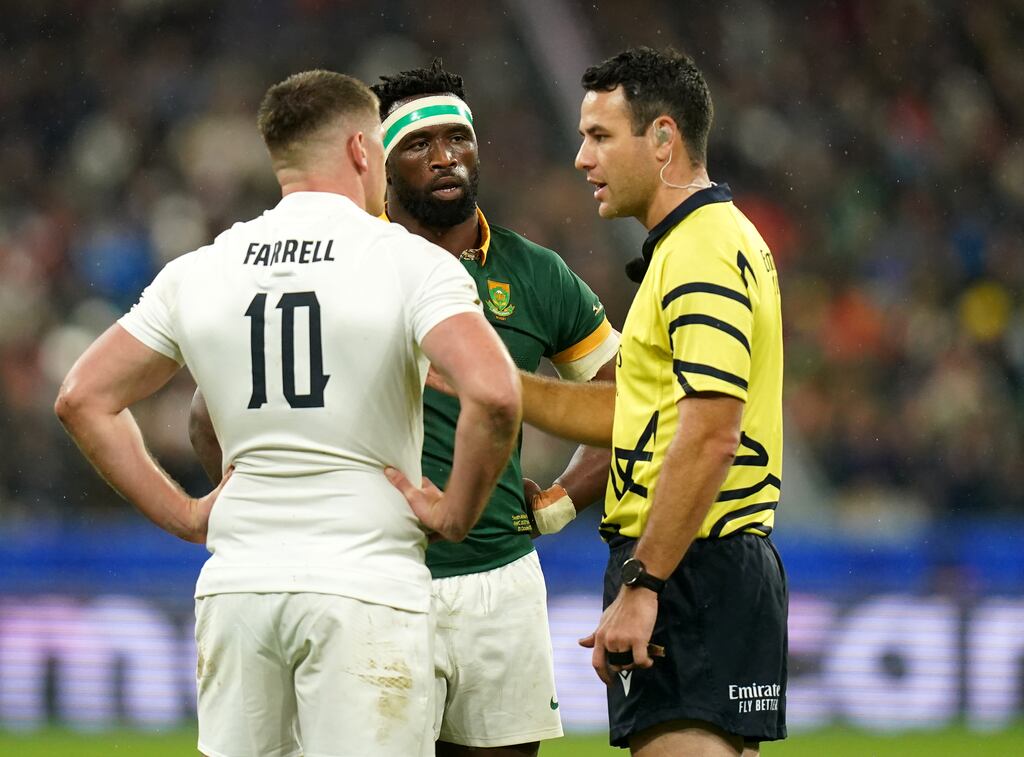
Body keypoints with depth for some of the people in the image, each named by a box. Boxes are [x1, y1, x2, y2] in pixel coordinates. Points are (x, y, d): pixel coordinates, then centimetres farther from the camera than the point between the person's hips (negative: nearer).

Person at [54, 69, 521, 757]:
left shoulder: (200, 271, 9)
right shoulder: (410, 262, -5)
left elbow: (84, 398, 12)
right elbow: (493, 394, -19)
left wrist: (182, 514, 13)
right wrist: (457, 512, -5)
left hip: (234, 589, 4)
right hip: (367, 585, -4)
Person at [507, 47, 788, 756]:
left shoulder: (703, 256, -14)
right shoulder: (717, 240, 19)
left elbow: (710, 436, -23)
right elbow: (635, 412, 23)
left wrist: (640, 585, -24)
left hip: (689, 566, -11)